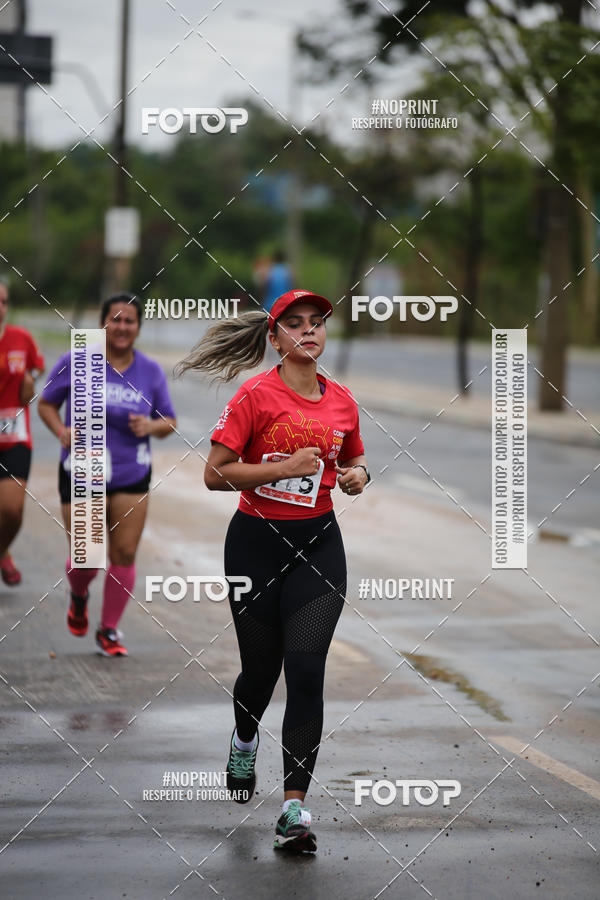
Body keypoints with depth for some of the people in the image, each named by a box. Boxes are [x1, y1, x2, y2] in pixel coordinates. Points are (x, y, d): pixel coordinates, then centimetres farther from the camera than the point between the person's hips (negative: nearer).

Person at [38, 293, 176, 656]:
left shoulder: (151, 371, 2)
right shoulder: (75, 362, -5)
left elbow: (169, 421, 9)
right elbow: (46, 403, 4)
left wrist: (152, 426, -14)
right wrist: (62, 430, -15)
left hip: (132, 476, 2)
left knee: (125, 554, -1)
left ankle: (109, 630, 15)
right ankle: (79, 597, 34)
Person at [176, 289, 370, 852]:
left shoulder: (341, 401, 6)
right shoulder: (256, 395, -7)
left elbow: (354, 456, 25)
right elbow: (215, 475, -12)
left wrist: (358, 475, 2)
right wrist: (286, 467, -19)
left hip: (318, 543, 2)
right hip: (256, 544, -2)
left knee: (306, 669, -12)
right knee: (260, 668, 11)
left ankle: (294, 807, -12)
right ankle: (244, 739, 48)